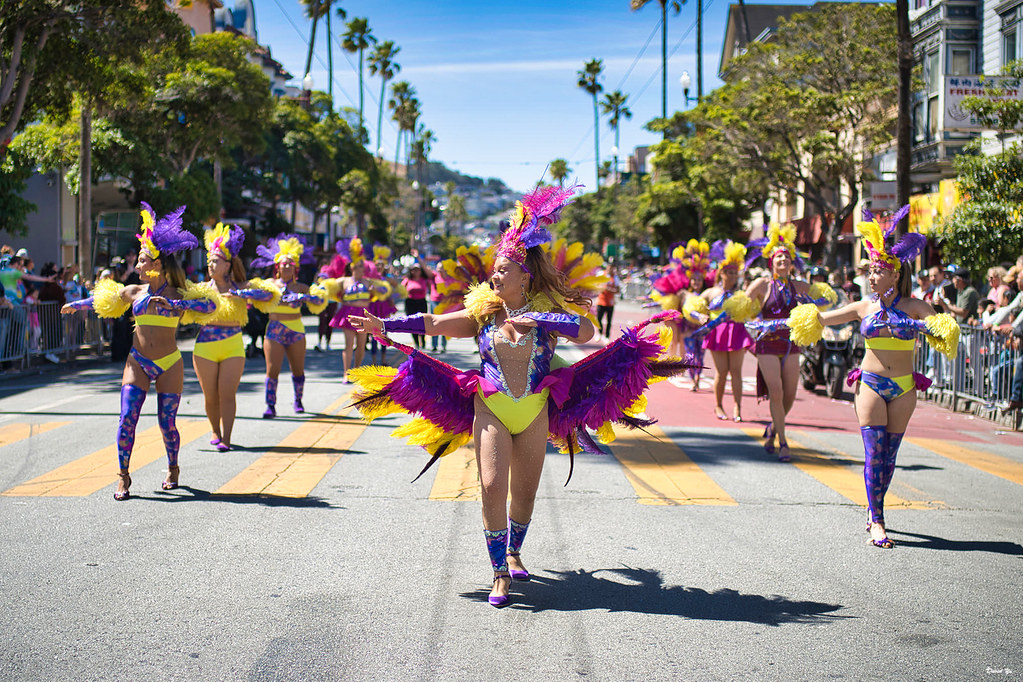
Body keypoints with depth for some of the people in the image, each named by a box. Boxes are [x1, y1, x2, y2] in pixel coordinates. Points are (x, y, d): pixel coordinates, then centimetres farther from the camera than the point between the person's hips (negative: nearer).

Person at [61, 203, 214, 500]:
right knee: (127, 418, -9)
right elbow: (102, 299, 23)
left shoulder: (177, 295, -4)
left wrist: (171, 304, -27)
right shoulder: (134, 292, 6)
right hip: (138, 362, 3)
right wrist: (75, 305, 36)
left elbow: (209, 306, -19)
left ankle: (173, 469, 26)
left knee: (167, 424, 1)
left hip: (169, 365, -2)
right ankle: (123, 476, 2)